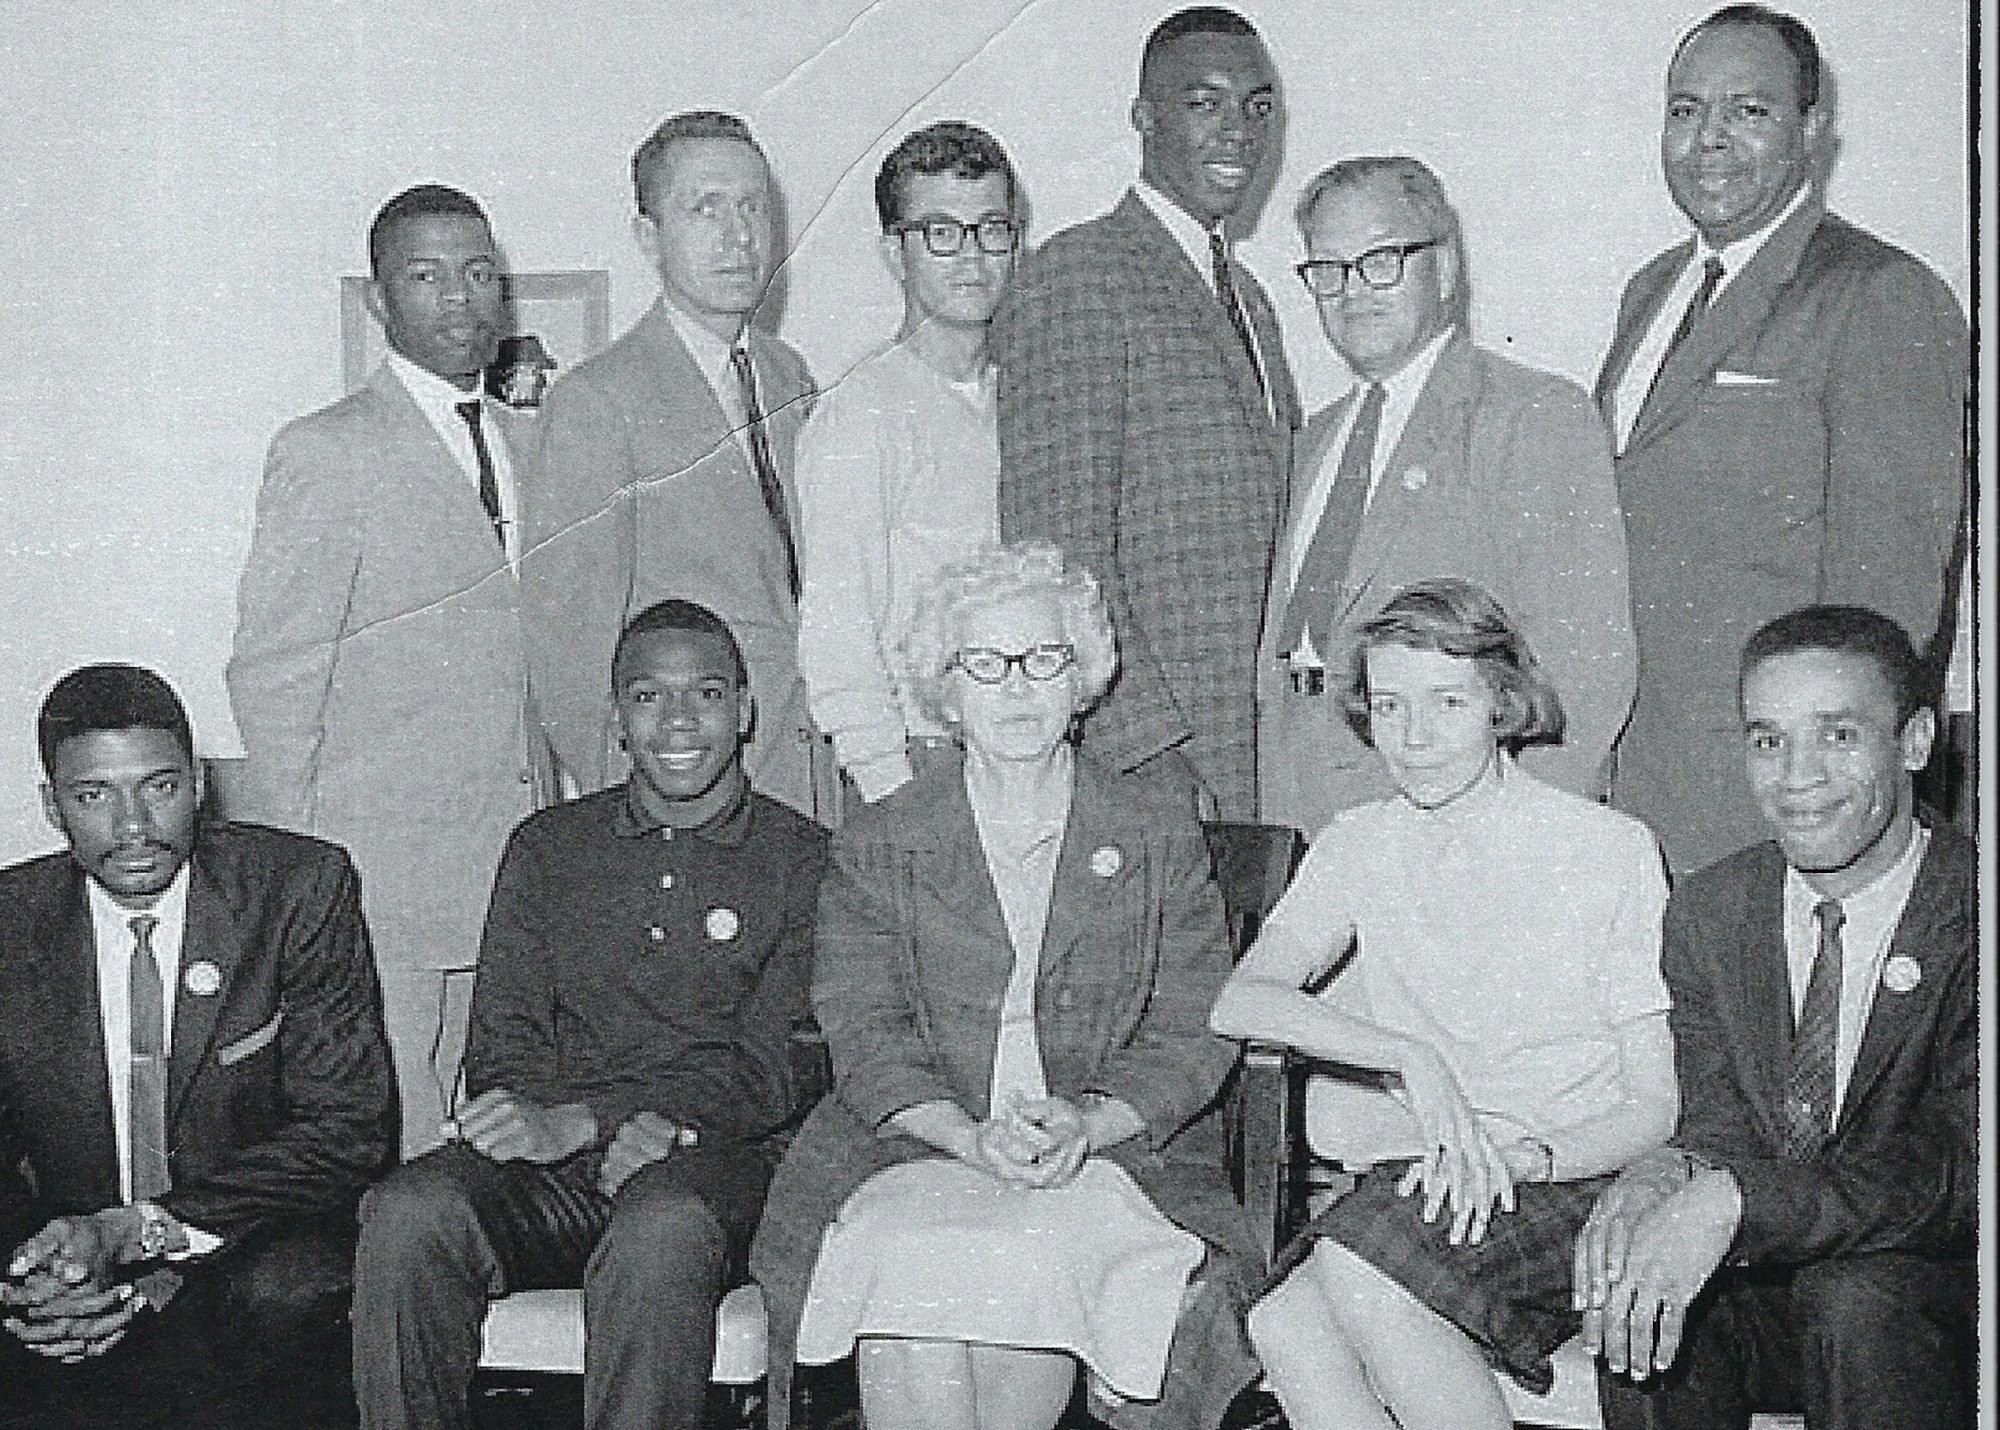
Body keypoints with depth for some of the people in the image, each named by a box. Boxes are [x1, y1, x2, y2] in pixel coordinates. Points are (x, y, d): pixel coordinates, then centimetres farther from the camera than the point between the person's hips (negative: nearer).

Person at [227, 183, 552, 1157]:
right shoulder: (326, 454, -7)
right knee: (391, 1148, -3)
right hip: (380, 865, -6)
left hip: (514, 856, 6)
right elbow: (271, 676, -7)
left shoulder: (523, 438, 13)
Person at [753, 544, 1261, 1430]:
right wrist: (970, 1135, -17)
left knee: (1043, 1264, -33)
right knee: (907, 1269, -32)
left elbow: (1193, 1035, 4)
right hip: (916, 1143, 0)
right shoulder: (877, 846, 11)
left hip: (1112, 1144, 0)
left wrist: (1087, 1123, -15)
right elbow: (864, 1034, 1)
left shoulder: (1161, 839, 10)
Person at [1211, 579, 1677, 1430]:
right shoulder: (1358, 846, 12)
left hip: (1567, 1180, -3)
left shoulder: (1610, 850, 2)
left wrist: (1523, 1155, -19)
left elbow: (1656, 1109, 0)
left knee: (1355, 1270, -33)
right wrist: (1409, 1057, -19)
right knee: (1283, 1325, -31)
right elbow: (1236, 1004, -4)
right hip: (1410, 1187, 3)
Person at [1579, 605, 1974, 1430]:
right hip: (1767, 1298, 4)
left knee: (1853, 1293, -34)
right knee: (1633, 1282, -25)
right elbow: (1719, 1124, 0)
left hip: (1943, 1302, -3)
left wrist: (1733, 1200, -35)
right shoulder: (1708, 911, 2)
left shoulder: (1973, 915, -15)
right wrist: (1672, 1174, -26)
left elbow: (1959, 1175, -22)